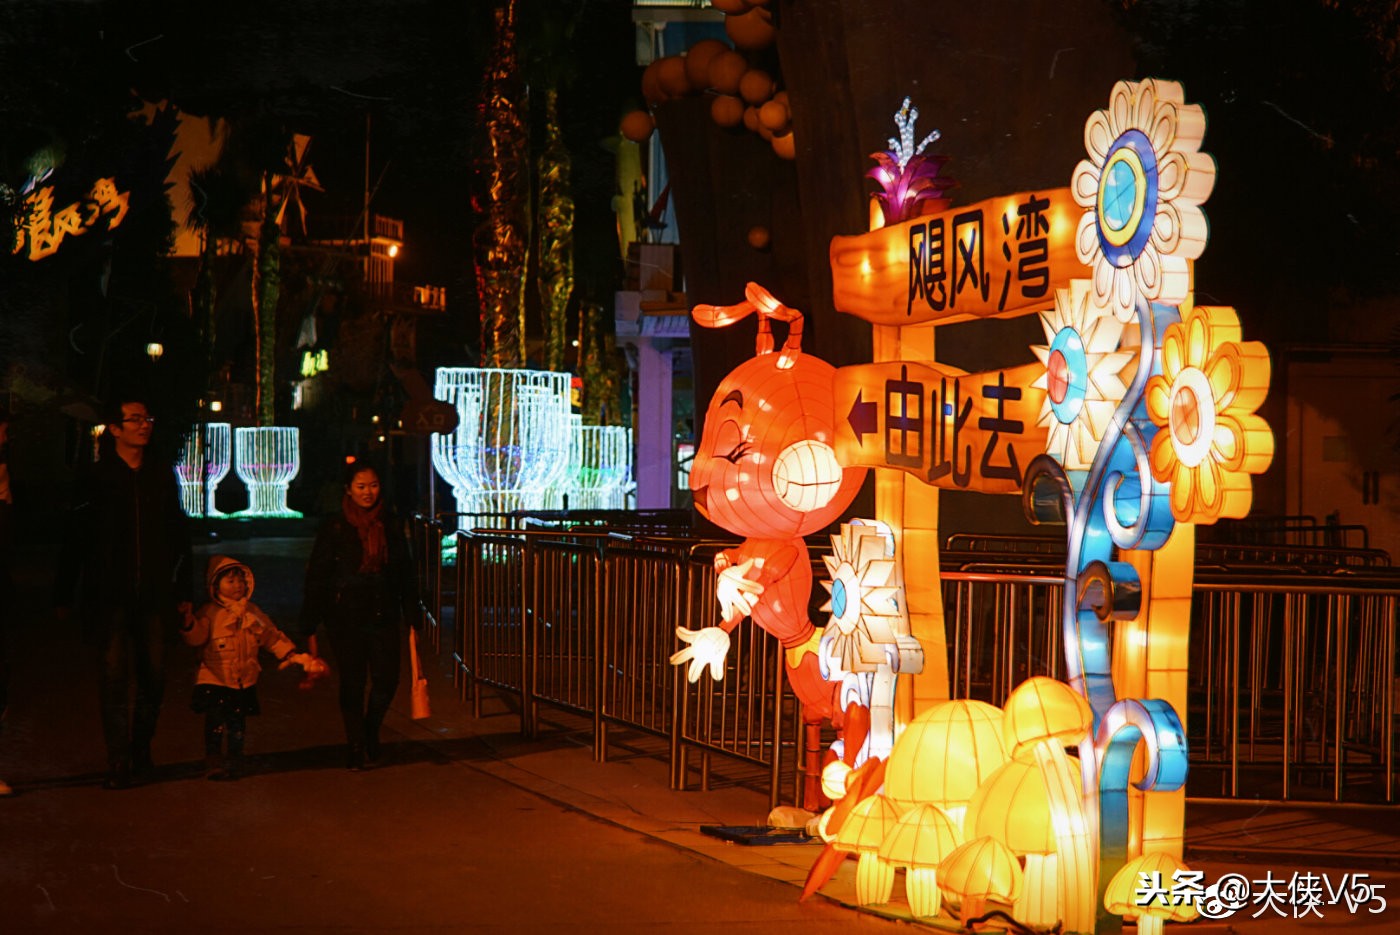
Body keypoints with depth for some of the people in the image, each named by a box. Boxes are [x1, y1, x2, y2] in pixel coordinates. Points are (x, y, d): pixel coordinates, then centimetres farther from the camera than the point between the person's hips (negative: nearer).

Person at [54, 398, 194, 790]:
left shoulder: (162, 477, 9)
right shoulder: (96, 479, -1)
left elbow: (178, 537, 13)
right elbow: (75, 541, -1)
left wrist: (183, 591, 10)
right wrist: (63, 596, -2)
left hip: (154, 595, 3)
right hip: (110, 597, -3)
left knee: (154, 677, 6)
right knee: (115, 677, -4)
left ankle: (141, 750, 21)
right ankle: (119, 762, 1)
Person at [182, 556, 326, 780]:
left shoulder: (252, 612, 10)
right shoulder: (209, 613, -4)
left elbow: (272, 636, 13)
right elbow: (196, 637, -17)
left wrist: (291, 654, 4)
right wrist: (188, 623, -35)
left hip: (244, 681, 4)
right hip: (214, 680, -4)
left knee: (237, 724, 7)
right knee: (215, 722, -8)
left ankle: (234, 762, 21)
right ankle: (213, 763, 5)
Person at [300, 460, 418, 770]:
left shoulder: (391, 524, 6)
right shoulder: (334, 527, -4)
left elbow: (405, 573, 12)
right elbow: (317, 576, -3)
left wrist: (412, 614, 10)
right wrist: (310, 624, -6)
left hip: (384, 616, 3)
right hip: (345, 618, -3)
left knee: (387, 680, 0)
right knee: (353, 684, 3)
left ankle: (370, 732, 28)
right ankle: (356, 747, 20)